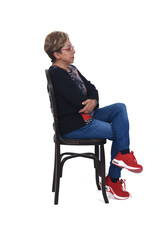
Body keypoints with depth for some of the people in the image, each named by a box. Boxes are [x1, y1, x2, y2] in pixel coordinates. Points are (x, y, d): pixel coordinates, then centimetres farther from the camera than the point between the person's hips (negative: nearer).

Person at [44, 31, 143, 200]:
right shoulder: (57, 75, -21)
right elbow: (80, 102, -25)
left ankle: (123, 155, -4)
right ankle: (112, 180, 11)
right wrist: (89, 103, -2)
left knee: (120, 108, 1)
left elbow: (91, 89, 10)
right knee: (119, 132, -3)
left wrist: (93, 101, -13)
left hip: (86, 115, 10)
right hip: (73, 127, -10)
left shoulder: (71, 69, 11)